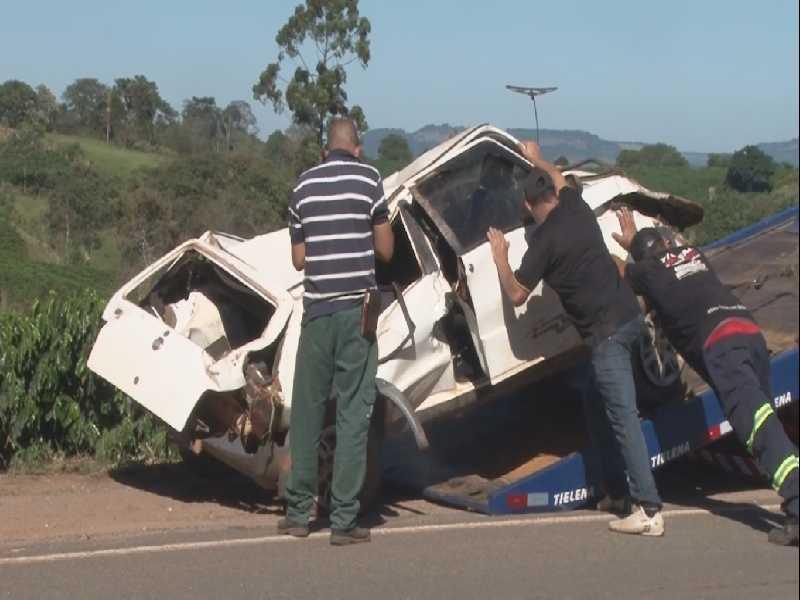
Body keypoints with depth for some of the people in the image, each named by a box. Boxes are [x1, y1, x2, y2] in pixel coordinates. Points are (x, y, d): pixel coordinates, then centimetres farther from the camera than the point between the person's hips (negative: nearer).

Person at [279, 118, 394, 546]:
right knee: (354, 411, 0)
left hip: (317, 310, 3)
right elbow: (386, 250, 1)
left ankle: (298, 512, 16)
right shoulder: (369, 178, 0)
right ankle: (343, 519, 0)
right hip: (357, 308, -3)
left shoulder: (304, 184, 8)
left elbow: (298, 258, 11)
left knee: (307, 407, 12)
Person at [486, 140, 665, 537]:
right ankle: (617, 492, 23)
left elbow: (516, 295, -3)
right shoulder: (576, 207, 10)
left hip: (606, 329, -9)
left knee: (622, 416, -12)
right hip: (628, 314, 9)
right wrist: (537, 160, 51)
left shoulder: (543, 240, -10)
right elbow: (559, 178, 35)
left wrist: (500, 257, 11)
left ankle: (649, 510, -17)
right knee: (597, 408, 20)